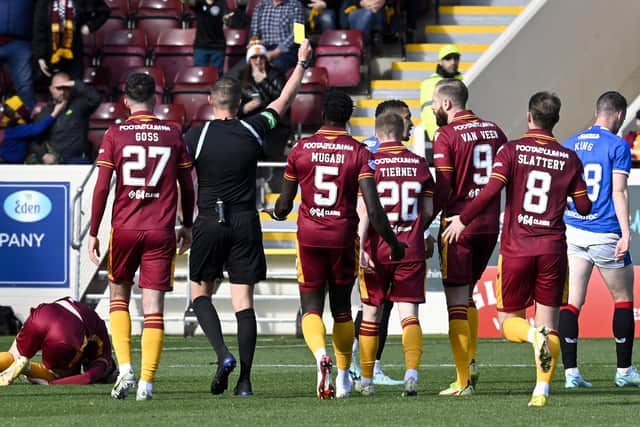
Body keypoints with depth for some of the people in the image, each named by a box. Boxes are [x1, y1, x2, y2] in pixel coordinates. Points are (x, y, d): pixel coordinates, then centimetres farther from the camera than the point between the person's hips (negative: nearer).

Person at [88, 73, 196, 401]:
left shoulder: (115, 134, -1)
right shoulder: (173, 134, 3)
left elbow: (101, 187, -4)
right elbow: (187, 185, 8)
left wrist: (93, 233, 2)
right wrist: (187, 226, 21)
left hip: (124, 229, 0)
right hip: (161, 232, 0)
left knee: (118, 296, 17)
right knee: (153, 306, 1)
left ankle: (125, 368, 1)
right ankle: (147, 382, -5)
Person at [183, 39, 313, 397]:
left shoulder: (196, 137, -6)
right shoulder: (253, 130, -1)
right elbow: (284, 101, 15)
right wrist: (302, 63, 27)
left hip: (209, 223, -2)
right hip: (246, 224, 2)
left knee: (201, 293, 13)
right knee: (244, 302, 2)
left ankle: (223, 354, -10)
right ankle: (245, 379, -2)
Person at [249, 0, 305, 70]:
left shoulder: (295, 6, 2)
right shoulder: (260, 6, 14)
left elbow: (295, 35, -7)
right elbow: (254, 33, 11)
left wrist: (275, 52, -17)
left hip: (286, 50, -3)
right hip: (264, 50, 3)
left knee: (277, 64, -36)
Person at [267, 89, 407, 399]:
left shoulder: (301, 149, 0)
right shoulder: (359, 153, -5)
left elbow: (283, 207, 7)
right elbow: (373, 210, -12)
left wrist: (276, 213, 31)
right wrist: (394, 243, 1)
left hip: (309, 237, 0)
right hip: (344, 237, 0)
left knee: (311, 309, 3)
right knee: (341, 308, 18)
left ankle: (320, 354, -28)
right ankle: (343, 377, 22)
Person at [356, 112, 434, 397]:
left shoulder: (369, 162, -4)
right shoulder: (419, 164, 5)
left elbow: (363, 209, -11)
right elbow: (428, 210, 9)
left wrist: (360, 246, -12)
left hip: (377, 248, -1)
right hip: (411, 250, 1)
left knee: (371, 312, 11)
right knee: (408, 313, 0)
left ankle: (366, 379, 18)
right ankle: (412, 370, -21)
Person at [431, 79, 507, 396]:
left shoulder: (446, 135, -10)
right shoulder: (494, 131, 8)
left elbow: (443, 190, -14)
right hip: (490, 224, 6)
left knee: (456, 302, 0)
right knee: (467, 294, 22)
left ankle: (464, 381, -1)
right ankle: (471, 362, 13)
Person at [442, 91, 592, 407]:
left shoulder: (512, 151, -3)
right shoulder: (569, 159, 4)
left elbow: (492, 190, -15)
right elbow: (583, 207, 6)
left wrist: (463, 219, -3)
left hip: (516, 248, -1)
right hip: (553, 249, 2)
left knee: (508, 320, 11)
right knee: (549, 323, 6)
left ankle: (534, 334, -23)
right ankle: (542, 390, -8)